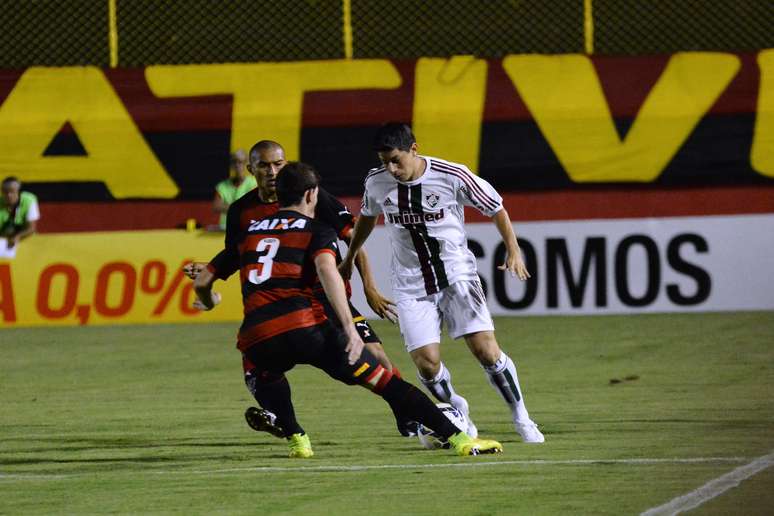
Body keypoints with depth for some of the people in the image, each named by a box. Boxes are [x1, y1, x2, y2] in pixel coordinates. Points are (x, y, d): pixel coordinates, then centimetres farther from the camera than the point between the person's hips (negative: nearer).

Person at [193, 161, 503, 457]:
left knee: (265, 375, 41)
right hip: (306, 327, -3)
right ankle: (459, 439, -3)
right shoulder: (317, 230, 11)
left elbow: (202, 282, 34)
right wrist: (349, 329, -17)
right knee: (385, 382, 4)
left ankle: (296, 439, 21)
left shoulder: (249, 231, 25)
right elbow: (326, 270, -11)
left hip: (256, 339, 3)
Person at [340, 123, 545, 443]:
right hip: (411, 284, 2)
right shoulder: (376, 183, -4)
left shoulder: (453, 176, -14)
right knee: (426, 363, -12)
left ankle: (521, 417, 6)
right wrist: (349, 259, 30)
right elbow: (367, 217, 19)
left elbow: (496, 209, 0)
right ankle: (456, 411, 18)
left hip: (457, 275, -2)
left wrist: (513, 252, -9)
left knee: (486, 351, -14)